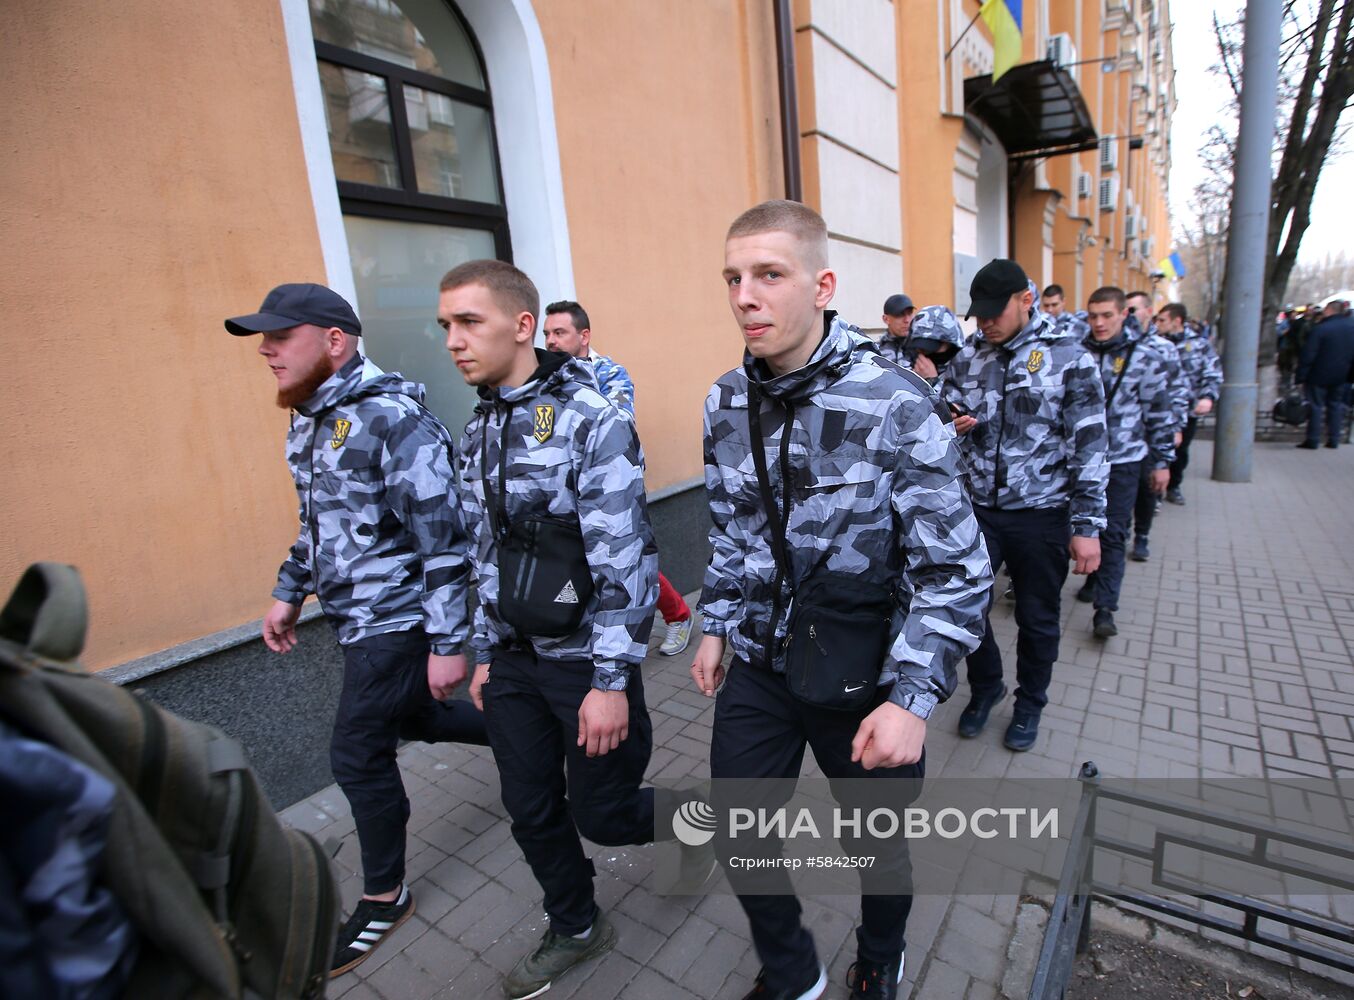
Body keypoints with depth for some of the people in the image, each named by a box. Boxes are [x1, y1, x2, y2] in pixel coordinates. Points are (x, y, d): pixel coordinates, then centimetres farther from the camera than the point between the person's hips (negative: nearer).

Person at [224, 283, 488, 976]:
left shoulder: (393, 419, -21)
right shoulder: (308, 421, 7)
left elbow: (444, 537, -23)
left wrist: (447, 644, -22)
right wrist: (288, 592, 21)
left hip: (396, 618, -9)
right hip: (359, 614, 9)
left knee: (359, 753, 2)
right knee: (407, 719, 20)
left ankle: (384, 898, 26)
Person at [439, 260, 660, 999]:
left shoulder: (592, 419, -17)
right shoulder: (479, 432, 6)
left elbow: (623, 560, -20)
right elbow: (485, 554, 12)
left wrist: (612, 680, -20)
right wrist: (484, 652, 14)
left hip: (585, 657, -6)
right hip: (514, 656, 7)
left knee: (602, 814, 7)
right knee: (531, 811, 17)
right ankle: (575, 929, 44)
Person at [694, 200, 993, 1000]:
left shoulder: (897, 406, -20)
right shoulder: (725, 402, -3)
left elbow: (957, 570, -17)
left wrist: (913, 699, -22)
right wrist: (716, 625, 11)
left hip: (864, 678, -3)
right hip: (758, 667, 4)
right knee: (736, 838, 16)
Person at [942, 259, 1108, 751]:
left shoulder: (1068, 356, -7)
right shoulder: (967, 358, 4)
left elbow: (1089, 445, -8)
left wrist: (1087, 525, -11)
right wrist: (952, 426, -11)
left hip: (1041, 513, -3)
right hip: (977, 508, 3)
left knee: (1037, 618, 12)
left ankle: (1030, 702, 36)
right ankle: (985, 686, 35)